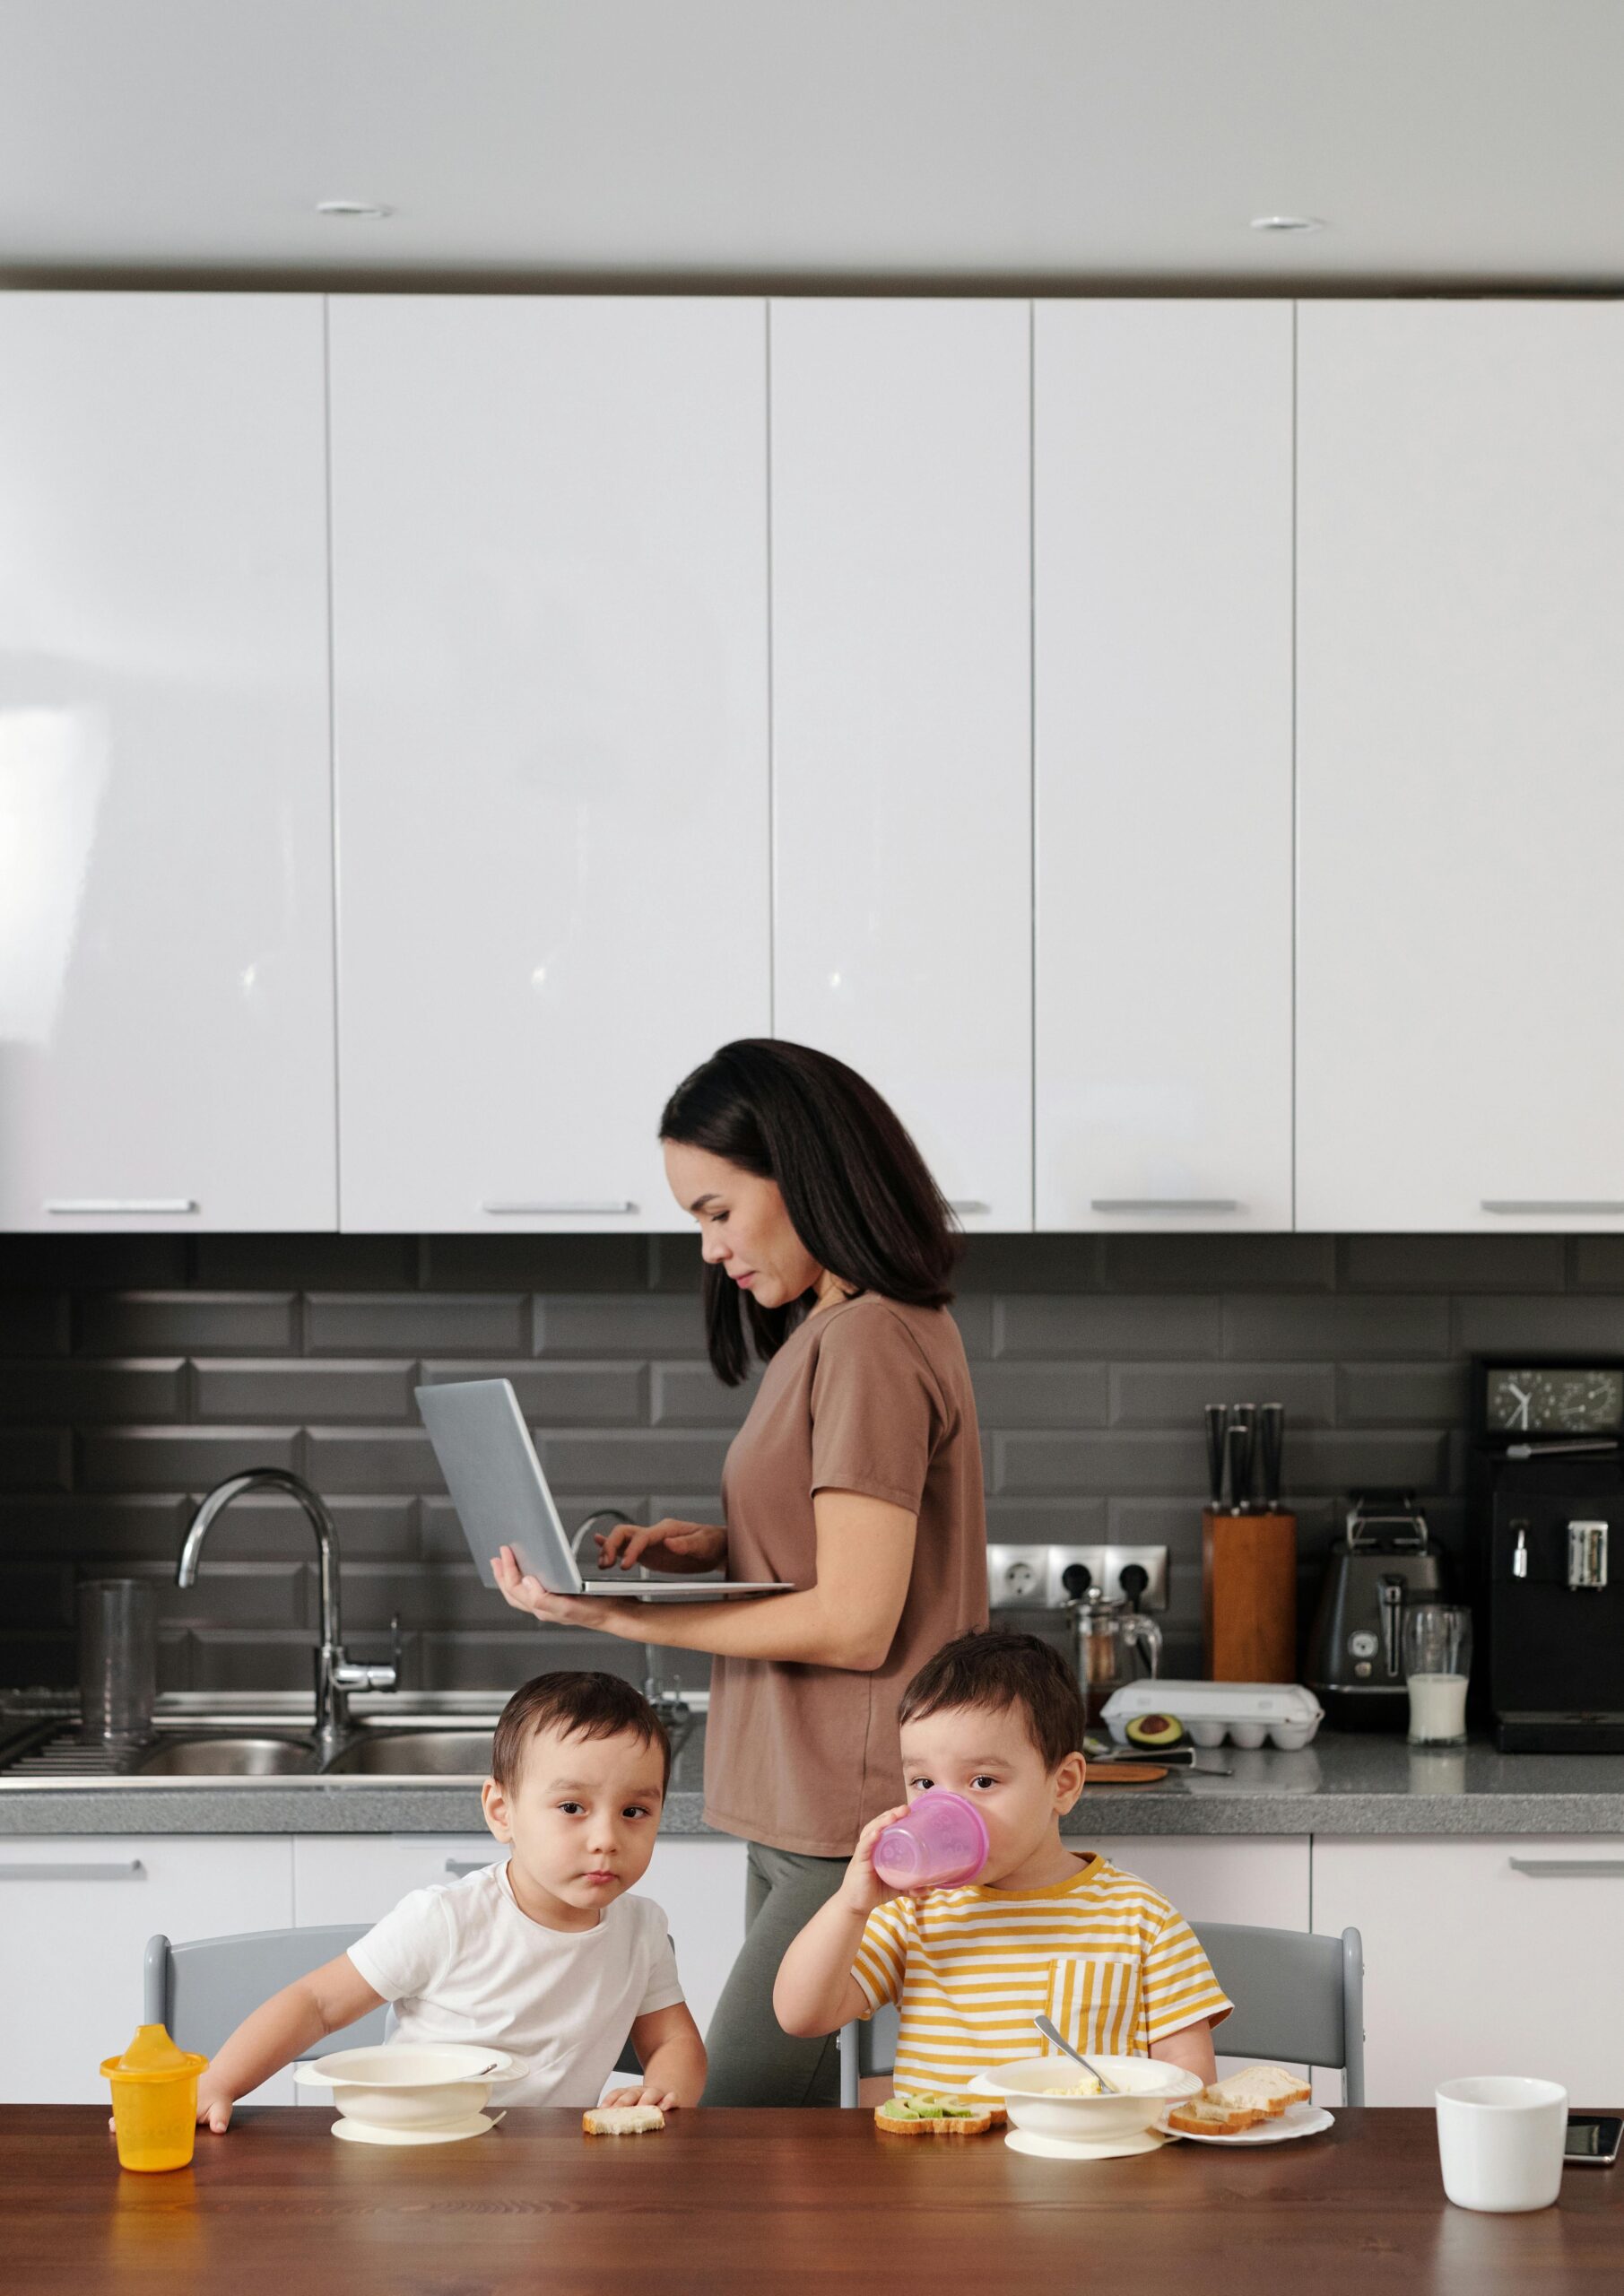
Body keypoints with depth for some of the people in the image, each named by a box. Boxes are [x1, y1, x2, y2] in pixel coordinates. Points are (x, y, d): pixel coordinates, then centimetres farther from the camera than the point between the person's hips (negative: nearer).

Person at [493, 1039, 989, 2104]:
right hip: (802, 1816, 10)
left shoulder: (867, 1344, -15)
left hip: (854, 1832, -10)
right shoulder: (833, 1330, 17)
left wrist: (618, 1617, -16)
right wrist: (714, 1546, 8)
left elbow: (853, 1624, -18)